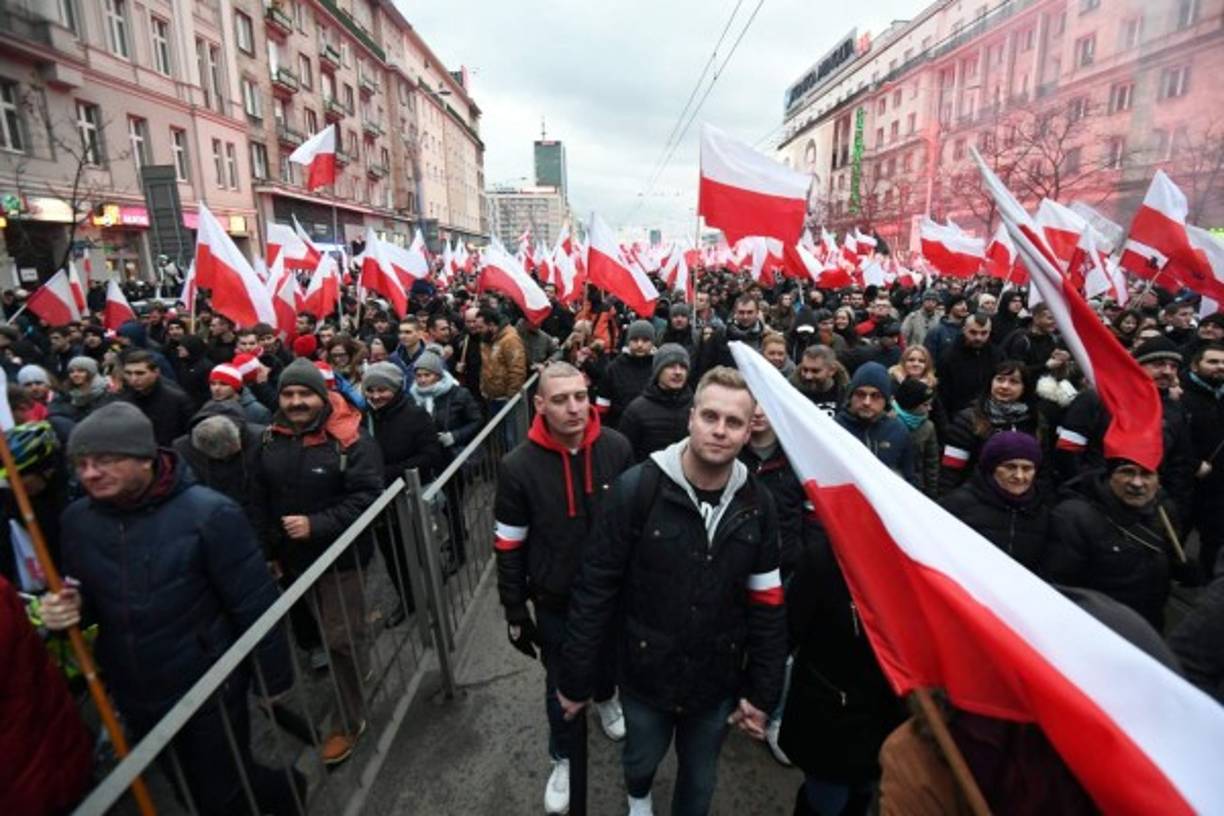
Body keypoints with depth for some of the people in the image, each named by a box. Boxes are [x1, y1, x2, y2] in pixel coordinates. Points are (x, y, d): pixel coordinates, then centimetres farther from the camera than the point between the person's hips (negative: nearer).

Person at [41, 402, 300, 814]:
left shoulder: (209, 513, -24)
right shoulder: (76, 519, -6)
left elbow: (255, 604, -19)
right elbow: (87, 595, 10)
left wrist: (275, 679, -13)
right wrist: (67, 607, -13)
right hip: (133, 697, 6)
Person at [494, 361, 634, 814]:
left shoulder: (617, 447, -16)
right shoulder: (518, 466, -20)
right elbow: (509, 546, -10)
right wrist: (515, 611, -6)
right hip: (555, 599, -2)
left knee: (608, 656, 28)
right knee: (561, 683, 17)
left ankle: (605, 698, 63)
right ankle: (562, 758, 47)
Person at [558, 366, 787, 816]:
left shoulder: (758, 503, -10)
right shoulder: (637, 488, -23)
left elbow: (767, 604, -2)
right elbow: (595, 588, -17)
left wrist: (763, 691, 1)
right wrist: (577, 678, -11)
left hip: (718, 679, 2)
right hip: (646, 672, -1)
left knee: (700, 776, 24)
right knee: (641, 759, 27)